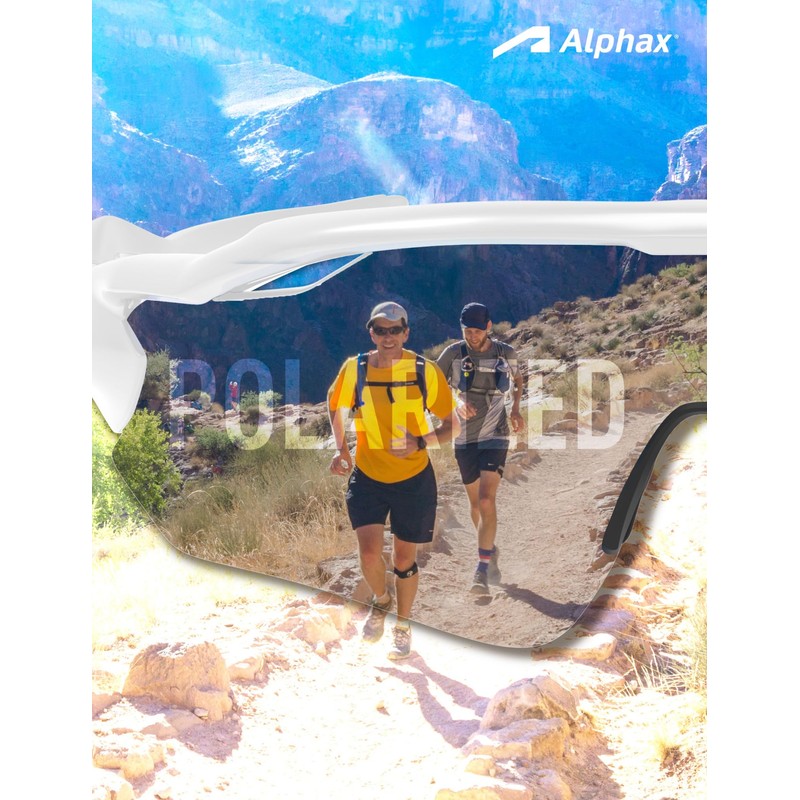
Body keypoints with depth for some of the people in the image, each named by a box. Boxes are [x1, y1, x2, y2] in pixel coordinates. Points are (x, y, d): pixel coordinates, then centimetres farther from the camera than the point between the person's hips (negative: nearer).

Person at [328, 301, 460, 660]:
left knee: (404, 557, 9)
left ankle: (403, 626, 35)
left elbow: (452, 425, -5)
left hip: (414, 478, -1)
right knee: (369, 552, -12)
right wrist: (341, 448, 3)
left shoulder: (425, 370, -12)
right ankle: (381, 600, 23)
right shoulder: (354, 368, -7)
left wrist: (421, 442, -22)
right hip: (367, 476, 1)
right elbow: (335, 406, 14)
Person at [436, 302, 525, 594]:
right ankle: (491, 552, 38)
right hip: (465, 438, 2)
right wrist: (457, 402, -21)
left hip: (494, 436, -2)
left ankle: (482, 570, -14)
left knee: (486, 501, -17)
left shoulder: (506, 353, -1)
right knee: (475, 503, 14)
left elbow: (518, 380, 20)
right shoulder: (454, 353, -4)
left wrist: (516, 409, 3)